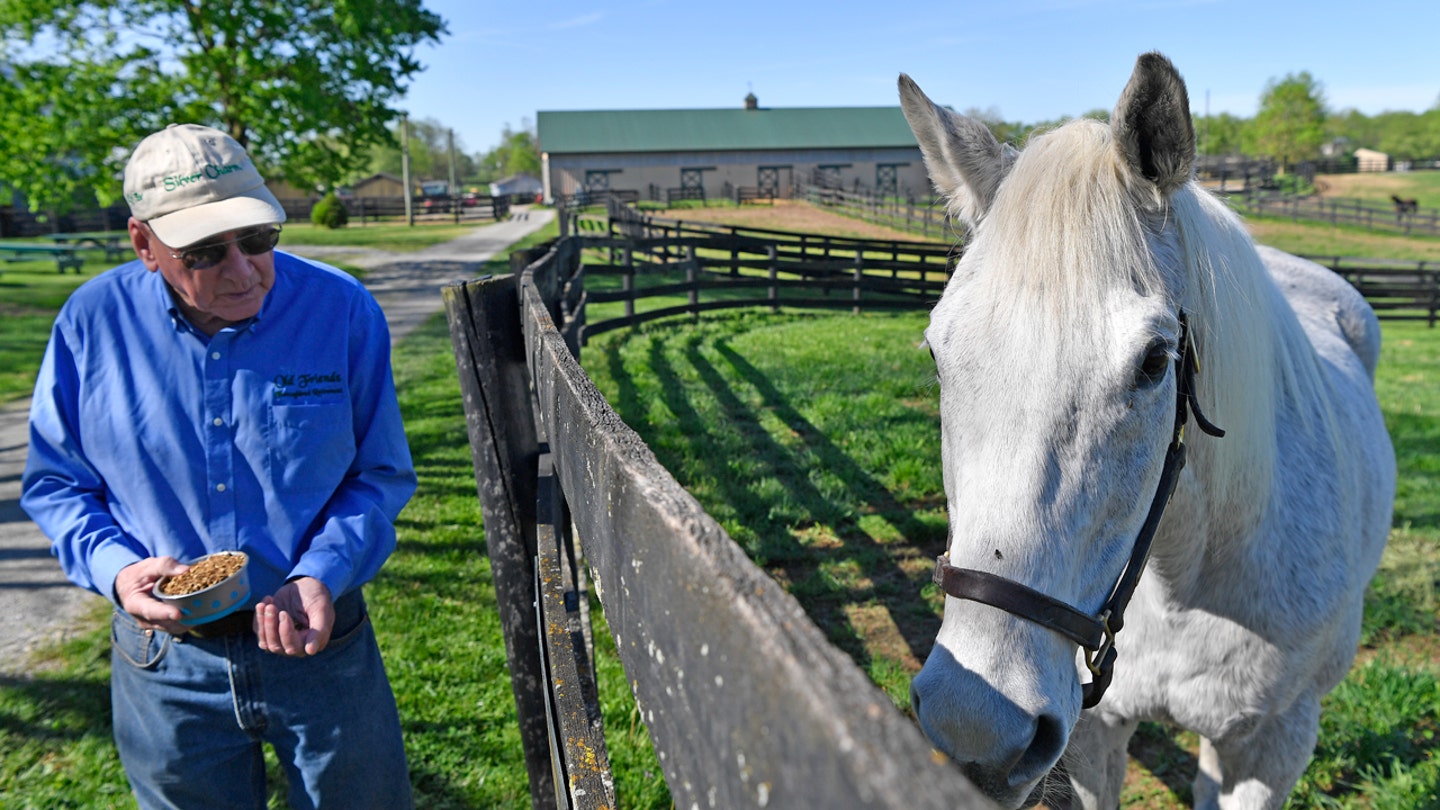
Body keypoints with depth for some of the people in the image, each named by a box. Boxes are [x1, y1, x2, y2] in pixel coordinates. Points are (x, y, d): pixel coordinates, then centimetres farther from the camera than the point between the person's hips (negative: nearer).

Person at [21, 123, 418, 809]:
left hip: (320, 642, 0)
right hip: (164, 664, 1)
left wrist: (321, 576, -19)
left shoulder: (341, 310, -12)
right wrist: (114, 569, -15)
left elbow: (382, 475, -5)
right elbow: (53, 484, 3)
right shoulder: (92, 322, -8)